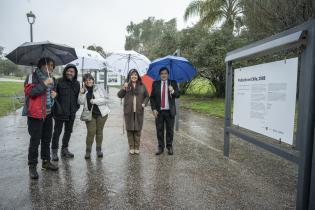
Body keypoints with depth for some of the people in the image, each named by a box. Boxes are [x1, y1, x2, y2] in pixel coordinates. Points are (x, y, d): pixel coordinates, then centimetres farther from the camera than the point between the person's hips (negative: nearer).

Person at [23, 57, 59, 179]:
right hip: (35, 114, -7)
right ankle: (32, 166, 10)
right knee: (35, 141, -2)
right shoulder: (33, 76, -6)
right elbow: (29, 91, -18)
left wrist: (54, 94, 8)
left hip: (48, 114, 7)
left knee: (47, 139, 15)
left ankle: (46, 161, 28)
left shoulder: (50, 78, 16)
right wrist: (44, 84, -22)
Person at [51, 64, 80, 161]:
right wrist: (57, 107, -15)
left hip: (71, 113, 5)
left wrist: (76, 107, 8)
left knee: (68, 131, 15)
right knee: (57, 132, 3)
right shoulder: (59, 82, -6)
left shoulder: (77, 83, 9)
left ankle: (64, 149, 31)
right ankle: (54, 151, 16)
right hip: (60, 112, -5)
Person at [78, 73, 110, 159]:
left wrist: (94, 101, -14)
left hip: (101, 113, -1)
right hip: (90, 114, 1)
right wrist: (81, 93, -14)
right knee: (91, 132, -6)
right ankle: (88, 150, 8)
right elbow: (81, 102, -2)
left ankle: (99, 150, 21)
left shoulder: (99, 88, 1)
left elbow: (105, 99, -7)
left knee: (99, 131, 7)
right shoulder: (84, 90, 9)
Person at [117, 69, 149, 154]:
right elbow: (119, 95, -3)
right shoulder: (126, 85, 4)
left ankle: (137, 147, 16)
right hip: (128, 111, 0)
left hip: (139, 111, 1)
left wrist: (144, 103, -3)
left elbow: (147, 96, 14)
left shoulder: (142, 86, 7)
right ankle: (131, 147, 17)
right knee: (129, 129, 5)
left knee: (138, 130, 3)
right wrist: (123, 88, -20)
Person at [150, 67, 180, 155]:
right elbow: (152, 97, 4)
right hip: (159, 111, 1)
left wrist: (173, 91, -24)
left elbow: (178, 95, -3)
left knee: (170, 130, 8)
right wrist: (153, 109, -5)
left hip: (170, 111, 0)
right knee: (159, 130, 6)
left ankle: (169, 147, 22)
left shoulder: (173, 83, 4)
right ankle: (161, 147, 19)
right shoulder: (155, 84, 5)